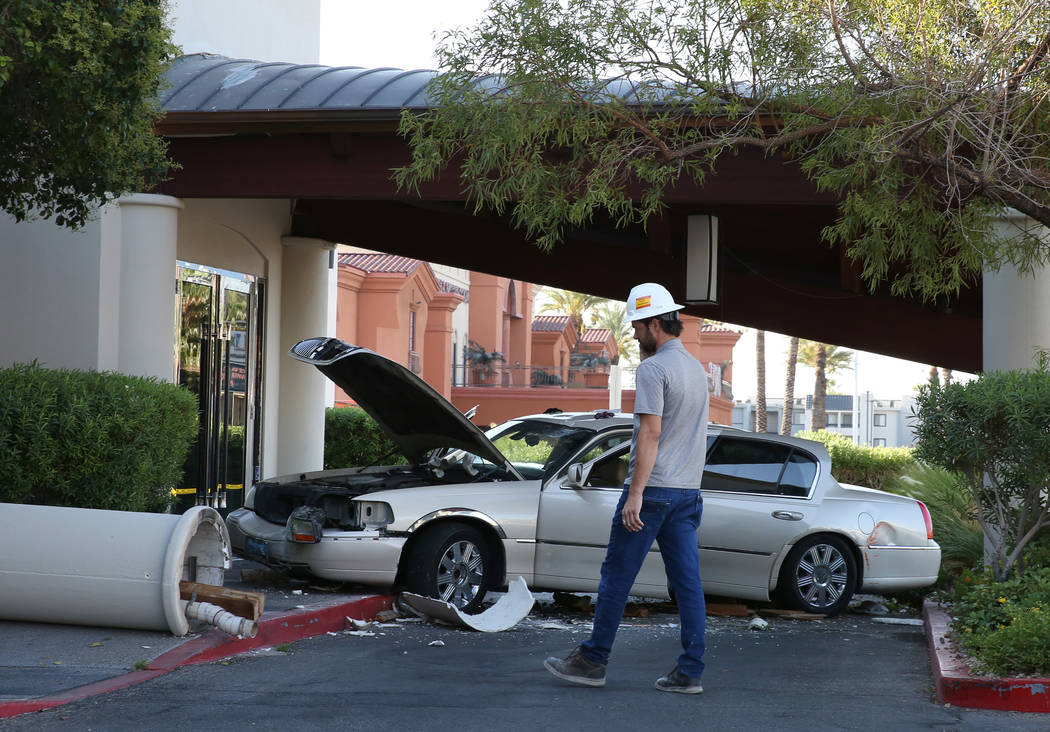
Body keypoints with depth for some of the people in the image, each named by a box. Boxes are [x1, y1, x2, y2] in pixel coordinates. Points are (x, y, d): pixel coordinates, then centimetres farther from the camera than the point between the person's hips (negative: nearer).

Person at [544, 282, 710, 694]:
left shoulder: (653, 369, -12)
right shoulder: (697, 369, 16)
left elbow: (651, 433, -19)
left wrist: (635, 494, -19)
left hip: (652, 490, -8)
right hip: (688, 491, 8)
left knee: (617, 576, 1)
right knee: (687, 583, 5)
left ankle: (593, 661, 8)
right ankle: (689, 673, 5)